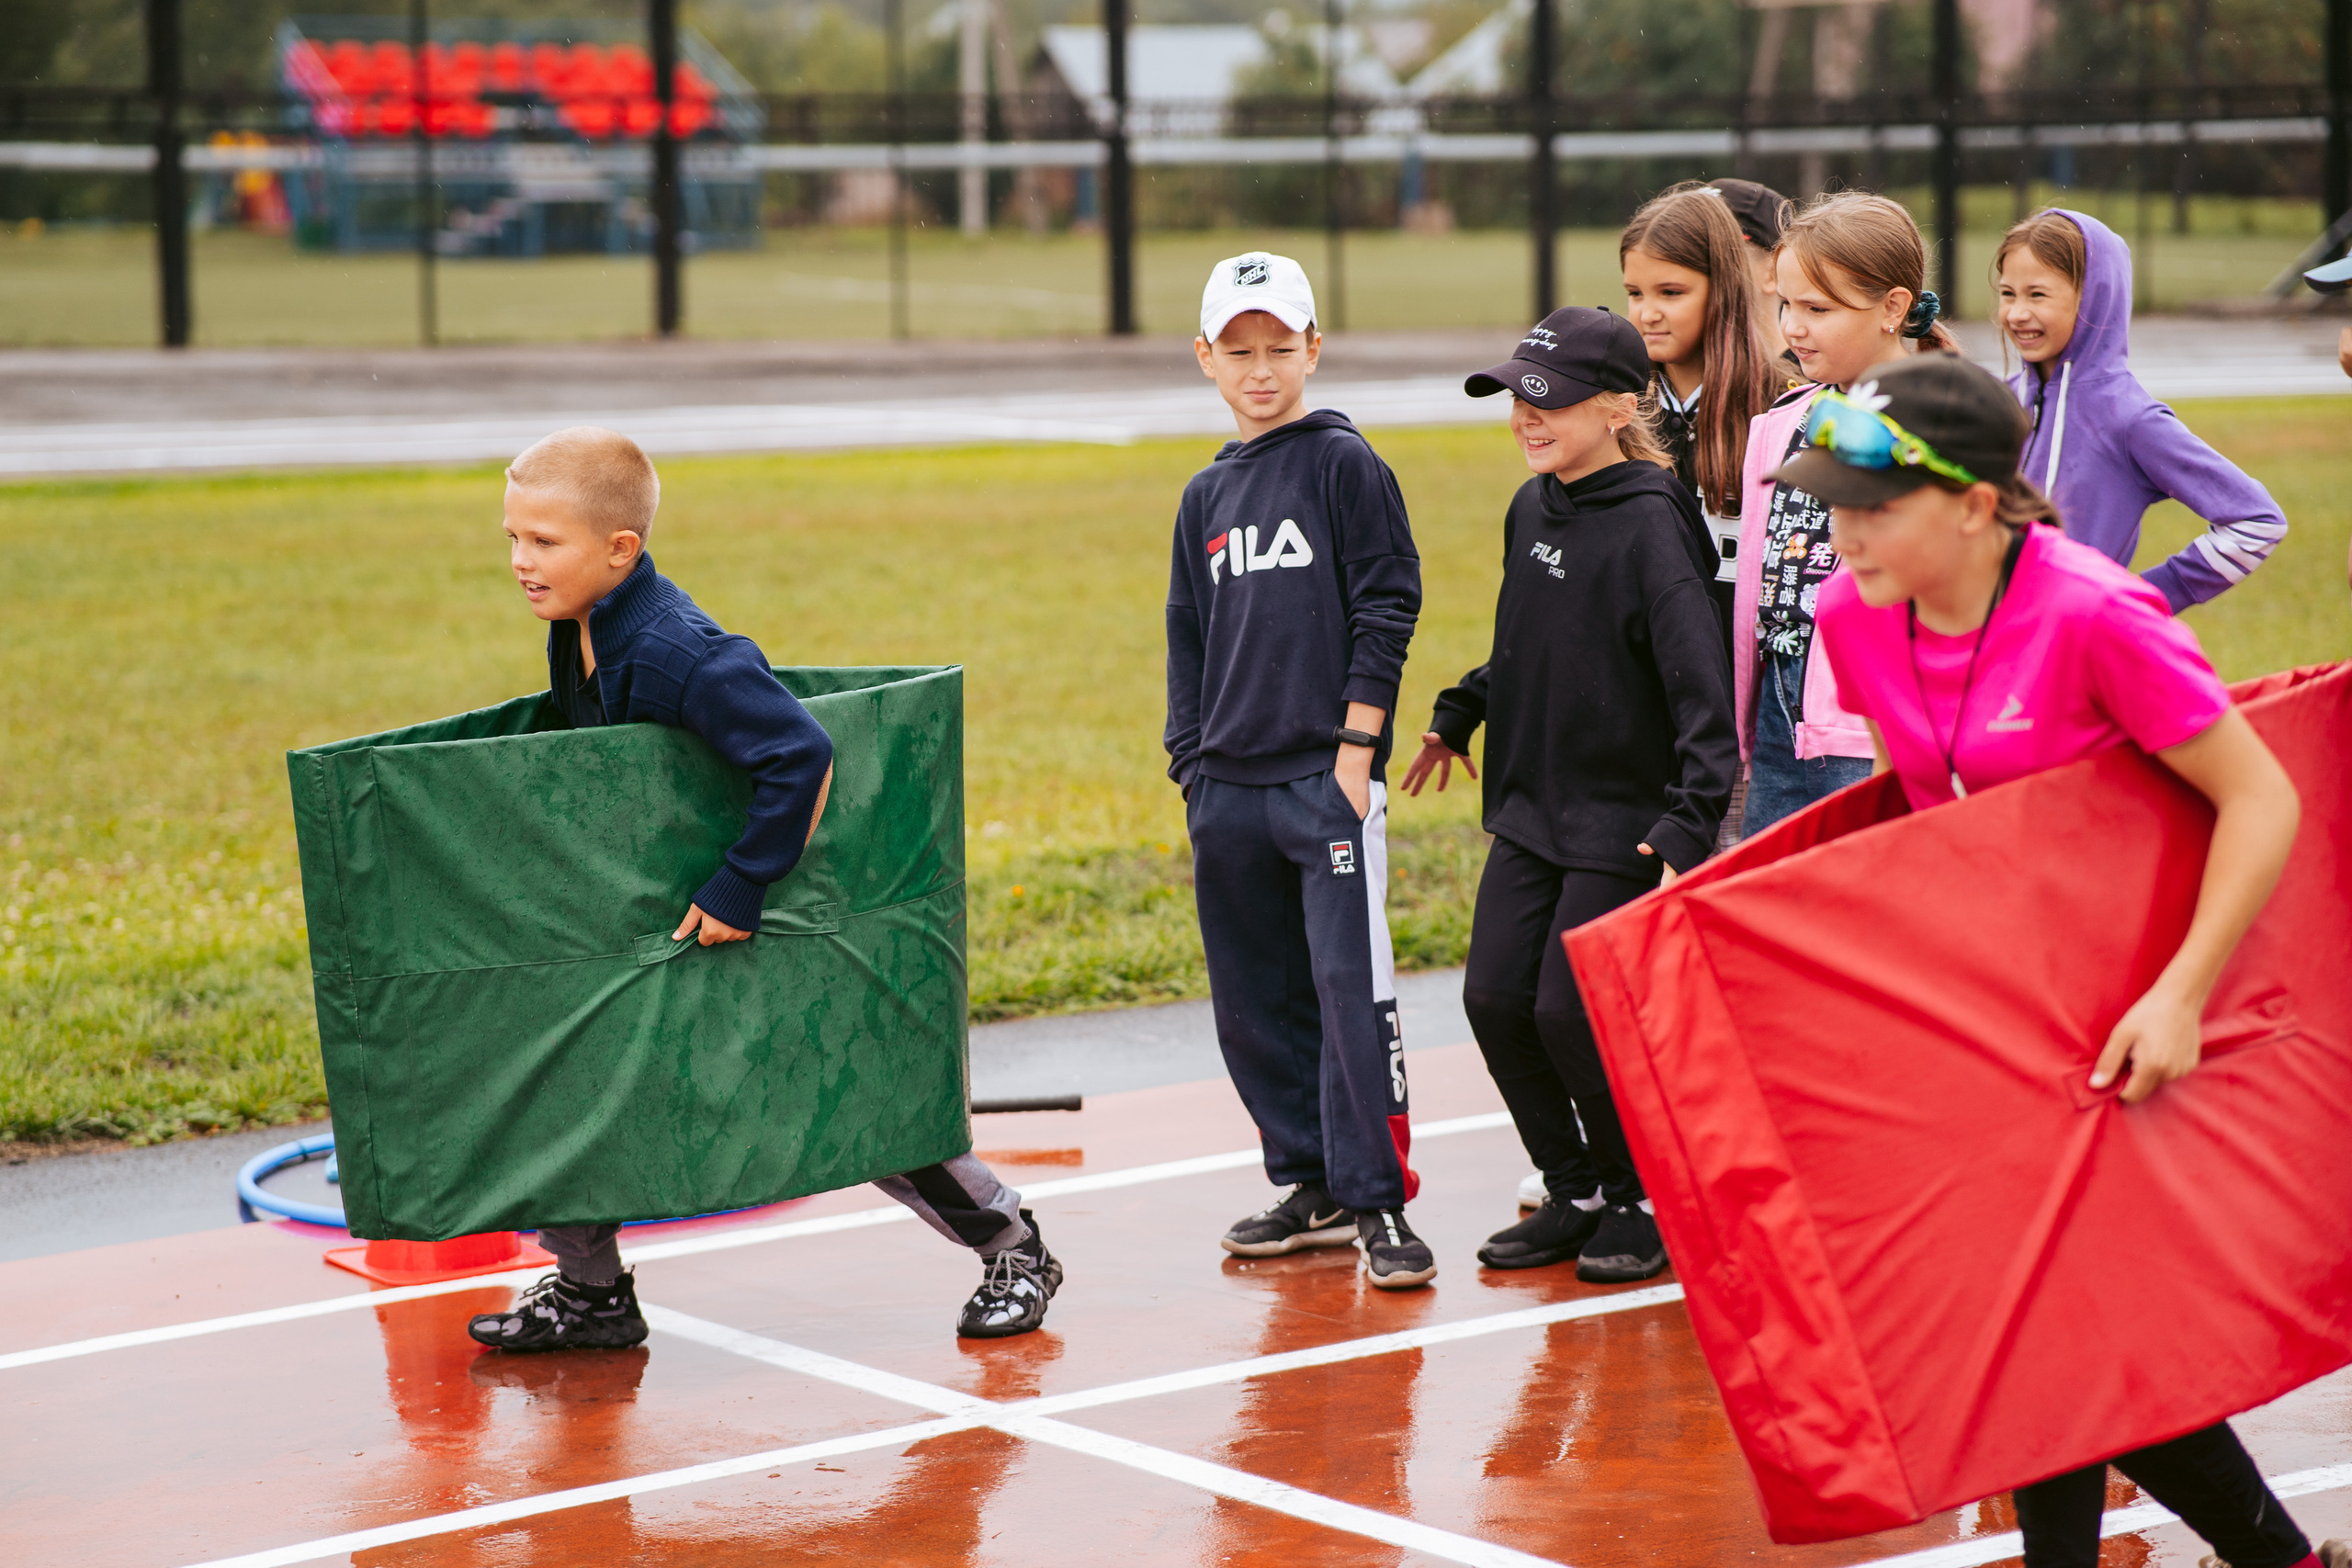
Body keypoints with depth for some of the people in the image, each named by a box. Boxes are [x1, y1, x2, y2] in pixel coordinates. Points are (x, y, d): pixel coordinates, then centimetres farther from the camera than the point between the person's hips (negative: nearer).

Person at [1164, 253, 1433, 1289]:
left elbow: (1387, 610, -5)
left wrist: (1355, 749, -10)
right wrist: (1192, 766, 10)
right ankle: (1315, 1189, 20)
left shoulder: (1345, 465, -1)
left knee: (1351, 989, -9)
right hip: (1229, 790, 6)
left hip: (1329, 776, -6)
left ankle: (1379, 1200, -2)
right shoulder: (1205, 499, 15)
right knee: (1254, 1005, 9)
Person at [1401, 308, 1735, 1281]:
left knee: (1570, 1012, -8)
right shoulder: (1530, 510, 7)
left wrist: (1690, 824, -28)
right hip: (1530, 806, 8)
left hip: (1623, 821, -7)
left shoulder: (1650, 526, -17)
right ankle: (1574, 1194, 19)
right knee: (1495, 999, 3)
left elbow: (1702, 683, -22)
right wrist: (1460, 715, 27)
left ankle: (1640, 1201, 14)